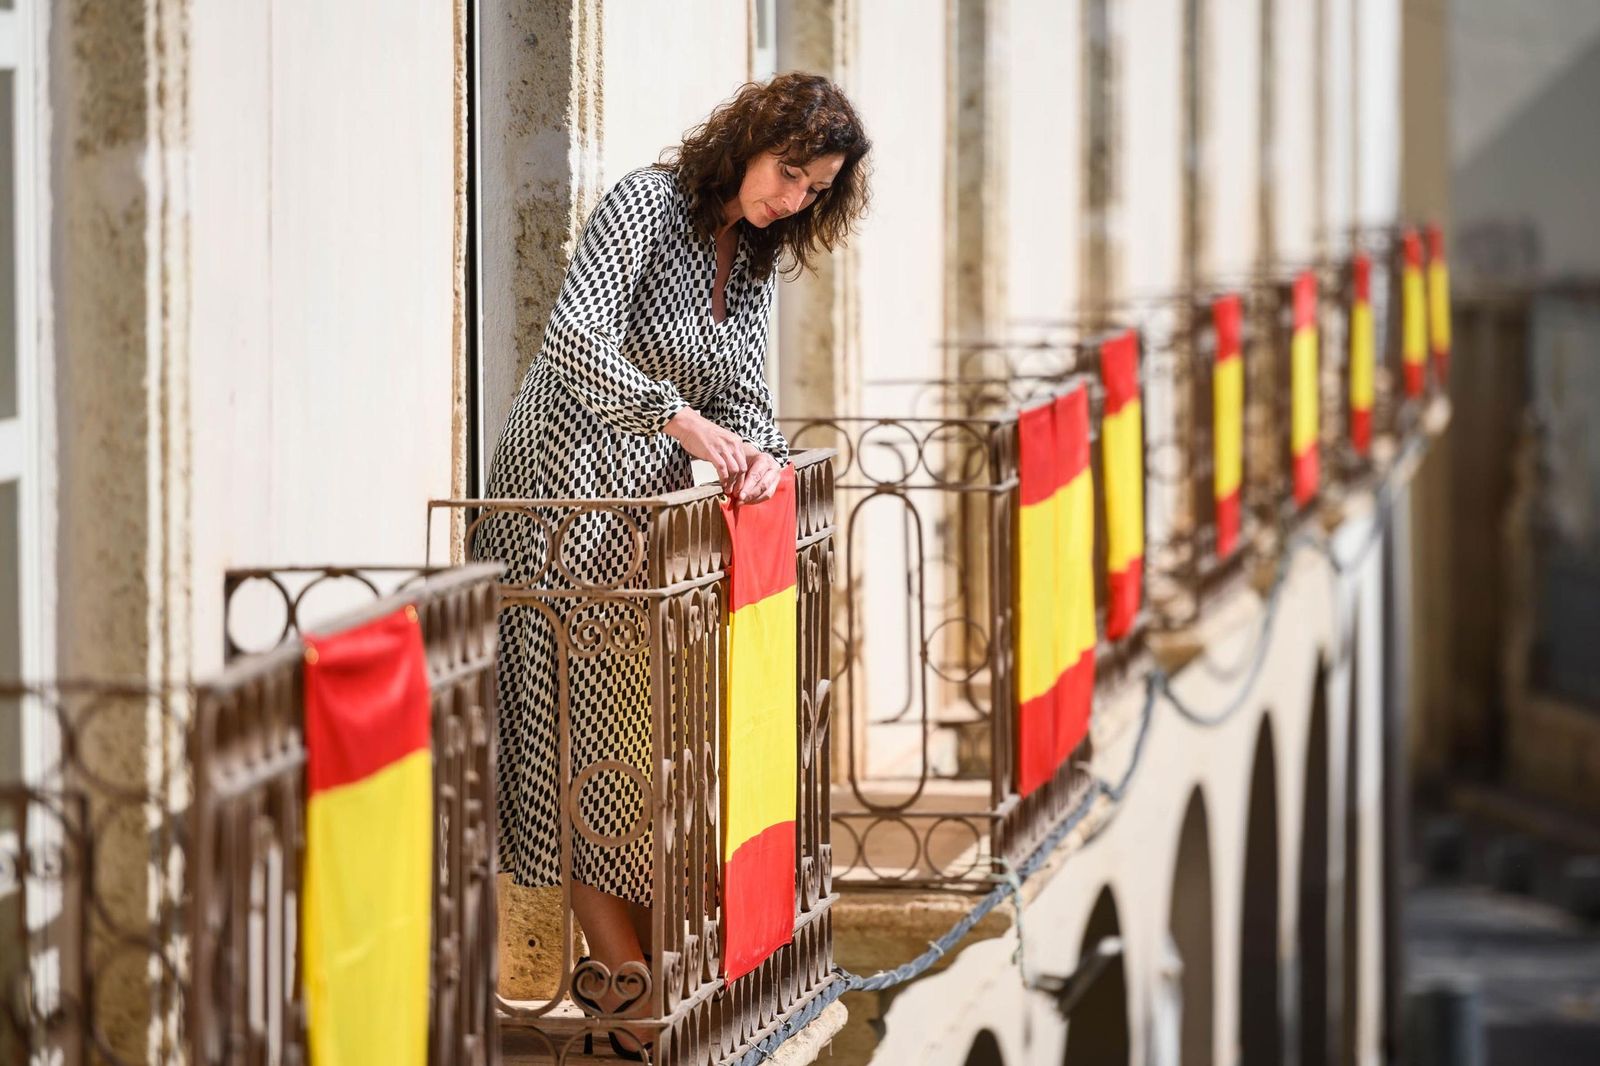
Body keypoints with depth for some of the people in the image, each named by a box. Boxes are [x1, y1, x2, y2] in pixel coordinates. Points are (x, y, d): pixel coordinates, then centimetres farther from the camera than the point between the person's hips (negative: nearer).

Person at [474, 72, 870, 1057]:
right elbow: (576, 341, -25)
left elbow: (744, 392, 7)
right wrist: (686, 421, -32)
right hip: (566, 495, -8)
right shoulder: (648, 202, -13)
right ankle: (625, 977, -6)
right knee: (584, 725, -6)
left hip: (656, 501, 8)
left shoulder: (759, 259, 10)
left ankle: (643, 965, 7)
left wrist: (759, 453, -15)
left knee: (654, 722, 5)